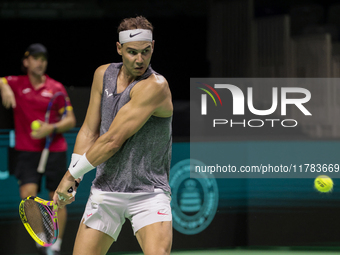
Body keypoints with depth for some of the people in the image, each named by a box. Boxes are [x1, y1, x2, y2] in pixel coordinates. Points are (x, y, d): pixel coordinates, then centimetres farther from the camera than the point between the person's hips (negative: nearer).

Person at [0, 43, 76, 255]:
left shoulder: (56, 88, 3)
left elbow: (70, 120, 5)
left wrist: (51, 129, -13)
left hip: (55, 151, 1)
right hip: (27, 151, -1)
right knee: (28, 193, -18)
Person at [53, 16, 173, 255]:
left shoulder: (155, 86, -18)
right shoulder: (103, 74, 5)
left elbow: (112, 141, -18)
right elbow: (89, 131, 12)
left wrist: (72, 173, -9)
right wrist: (72, 180, 0)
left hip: (148, 193, -5)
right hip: (105, 190, 5)